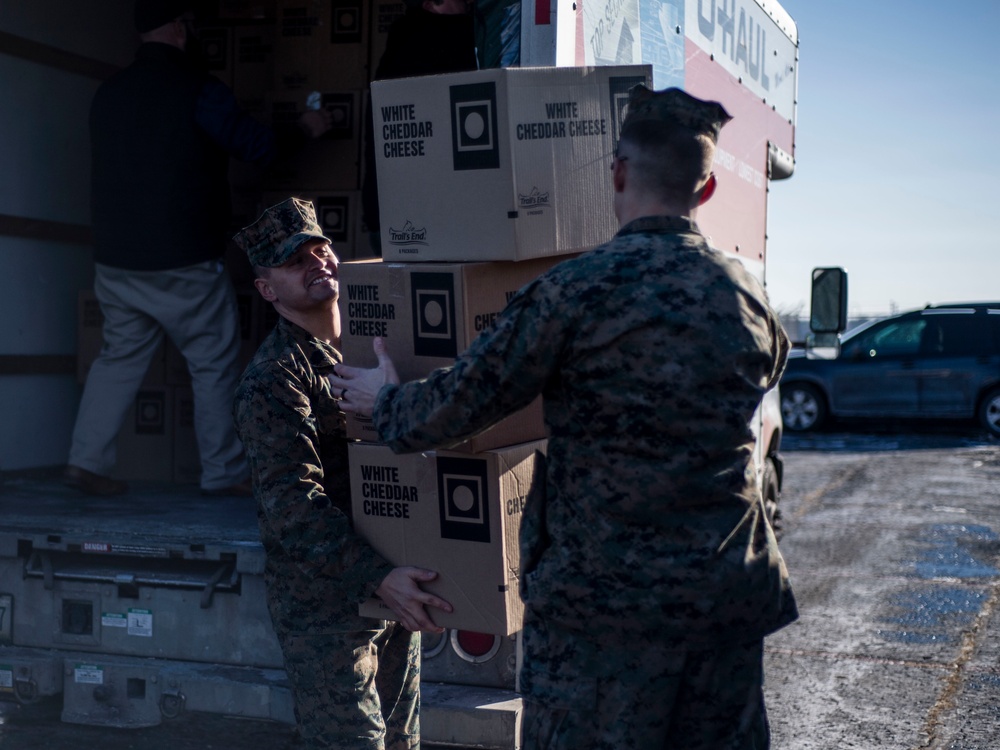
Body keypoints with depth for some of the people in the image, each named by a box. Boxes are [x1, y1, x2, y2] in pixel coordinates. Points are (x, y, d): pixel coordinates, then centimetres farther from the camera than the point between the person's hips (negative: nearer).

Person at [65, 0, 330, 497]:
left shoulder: (108, 93, 9)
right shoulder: (197, 89, -10)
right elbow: (257, 146, -4)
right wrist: (305, 131, 14)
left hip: (115, 260, 6)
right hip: (182, 264, -6)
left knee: (120, 356, 15)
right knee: (215, 363, 5)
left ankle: (86, 461, 11)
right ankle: (224, 472, 10)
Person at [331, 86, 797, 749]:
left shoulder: (576, 291, -14)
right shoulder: (747, 294, 3)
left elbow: (457, 406, -8)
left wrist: (385, 402, 14)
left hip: (605, 601, -5)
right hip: (733, 595, 5)